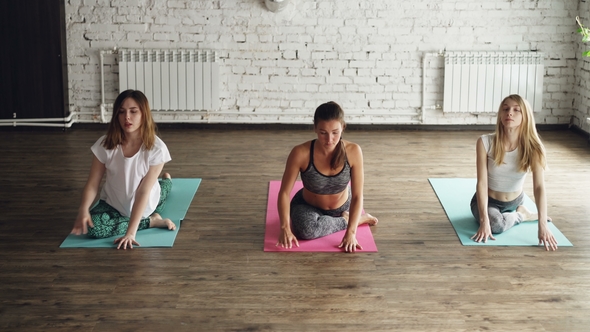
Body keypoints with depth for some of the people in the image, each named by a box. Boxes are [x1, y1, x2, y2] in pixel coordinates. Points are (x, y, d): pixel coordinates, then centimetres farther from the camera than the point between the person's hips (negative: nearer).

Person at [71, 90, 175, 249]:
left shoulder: (156, 148, -26)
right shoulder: (105, 144, -21)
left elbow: (144, 191, -28)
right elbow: (93, 183, -17)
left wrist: (131, 232, -33)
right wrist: (83, 210, -37)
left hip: (145, 205, -1)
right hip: (113, 204, 1)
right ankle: (151, 221, -1)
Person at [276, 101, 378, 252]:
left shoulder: (353, 151, -27)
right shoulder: (301, 153, -31)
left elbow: (357, 196, -23)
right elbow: (284, 192, -23)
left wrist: (351, 232, -32)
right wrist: (285, 228, -34)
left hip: (342, 206, 2)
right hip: (308, 206, -2)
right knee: (306, 229, -31)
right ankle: (345, 220, -7)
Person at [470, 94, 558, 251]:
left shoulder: (533, 147, -21)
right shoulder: (485, 142, -24)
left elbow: (539, 186, -28)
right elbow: (482, 183, -25)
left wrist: (543, 225, -38)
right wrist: (484, 221, -34)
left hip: (515, 202, 3)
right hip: (488, 201, -3)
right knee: (495, 225, -29)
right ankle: (522, 215, 1)